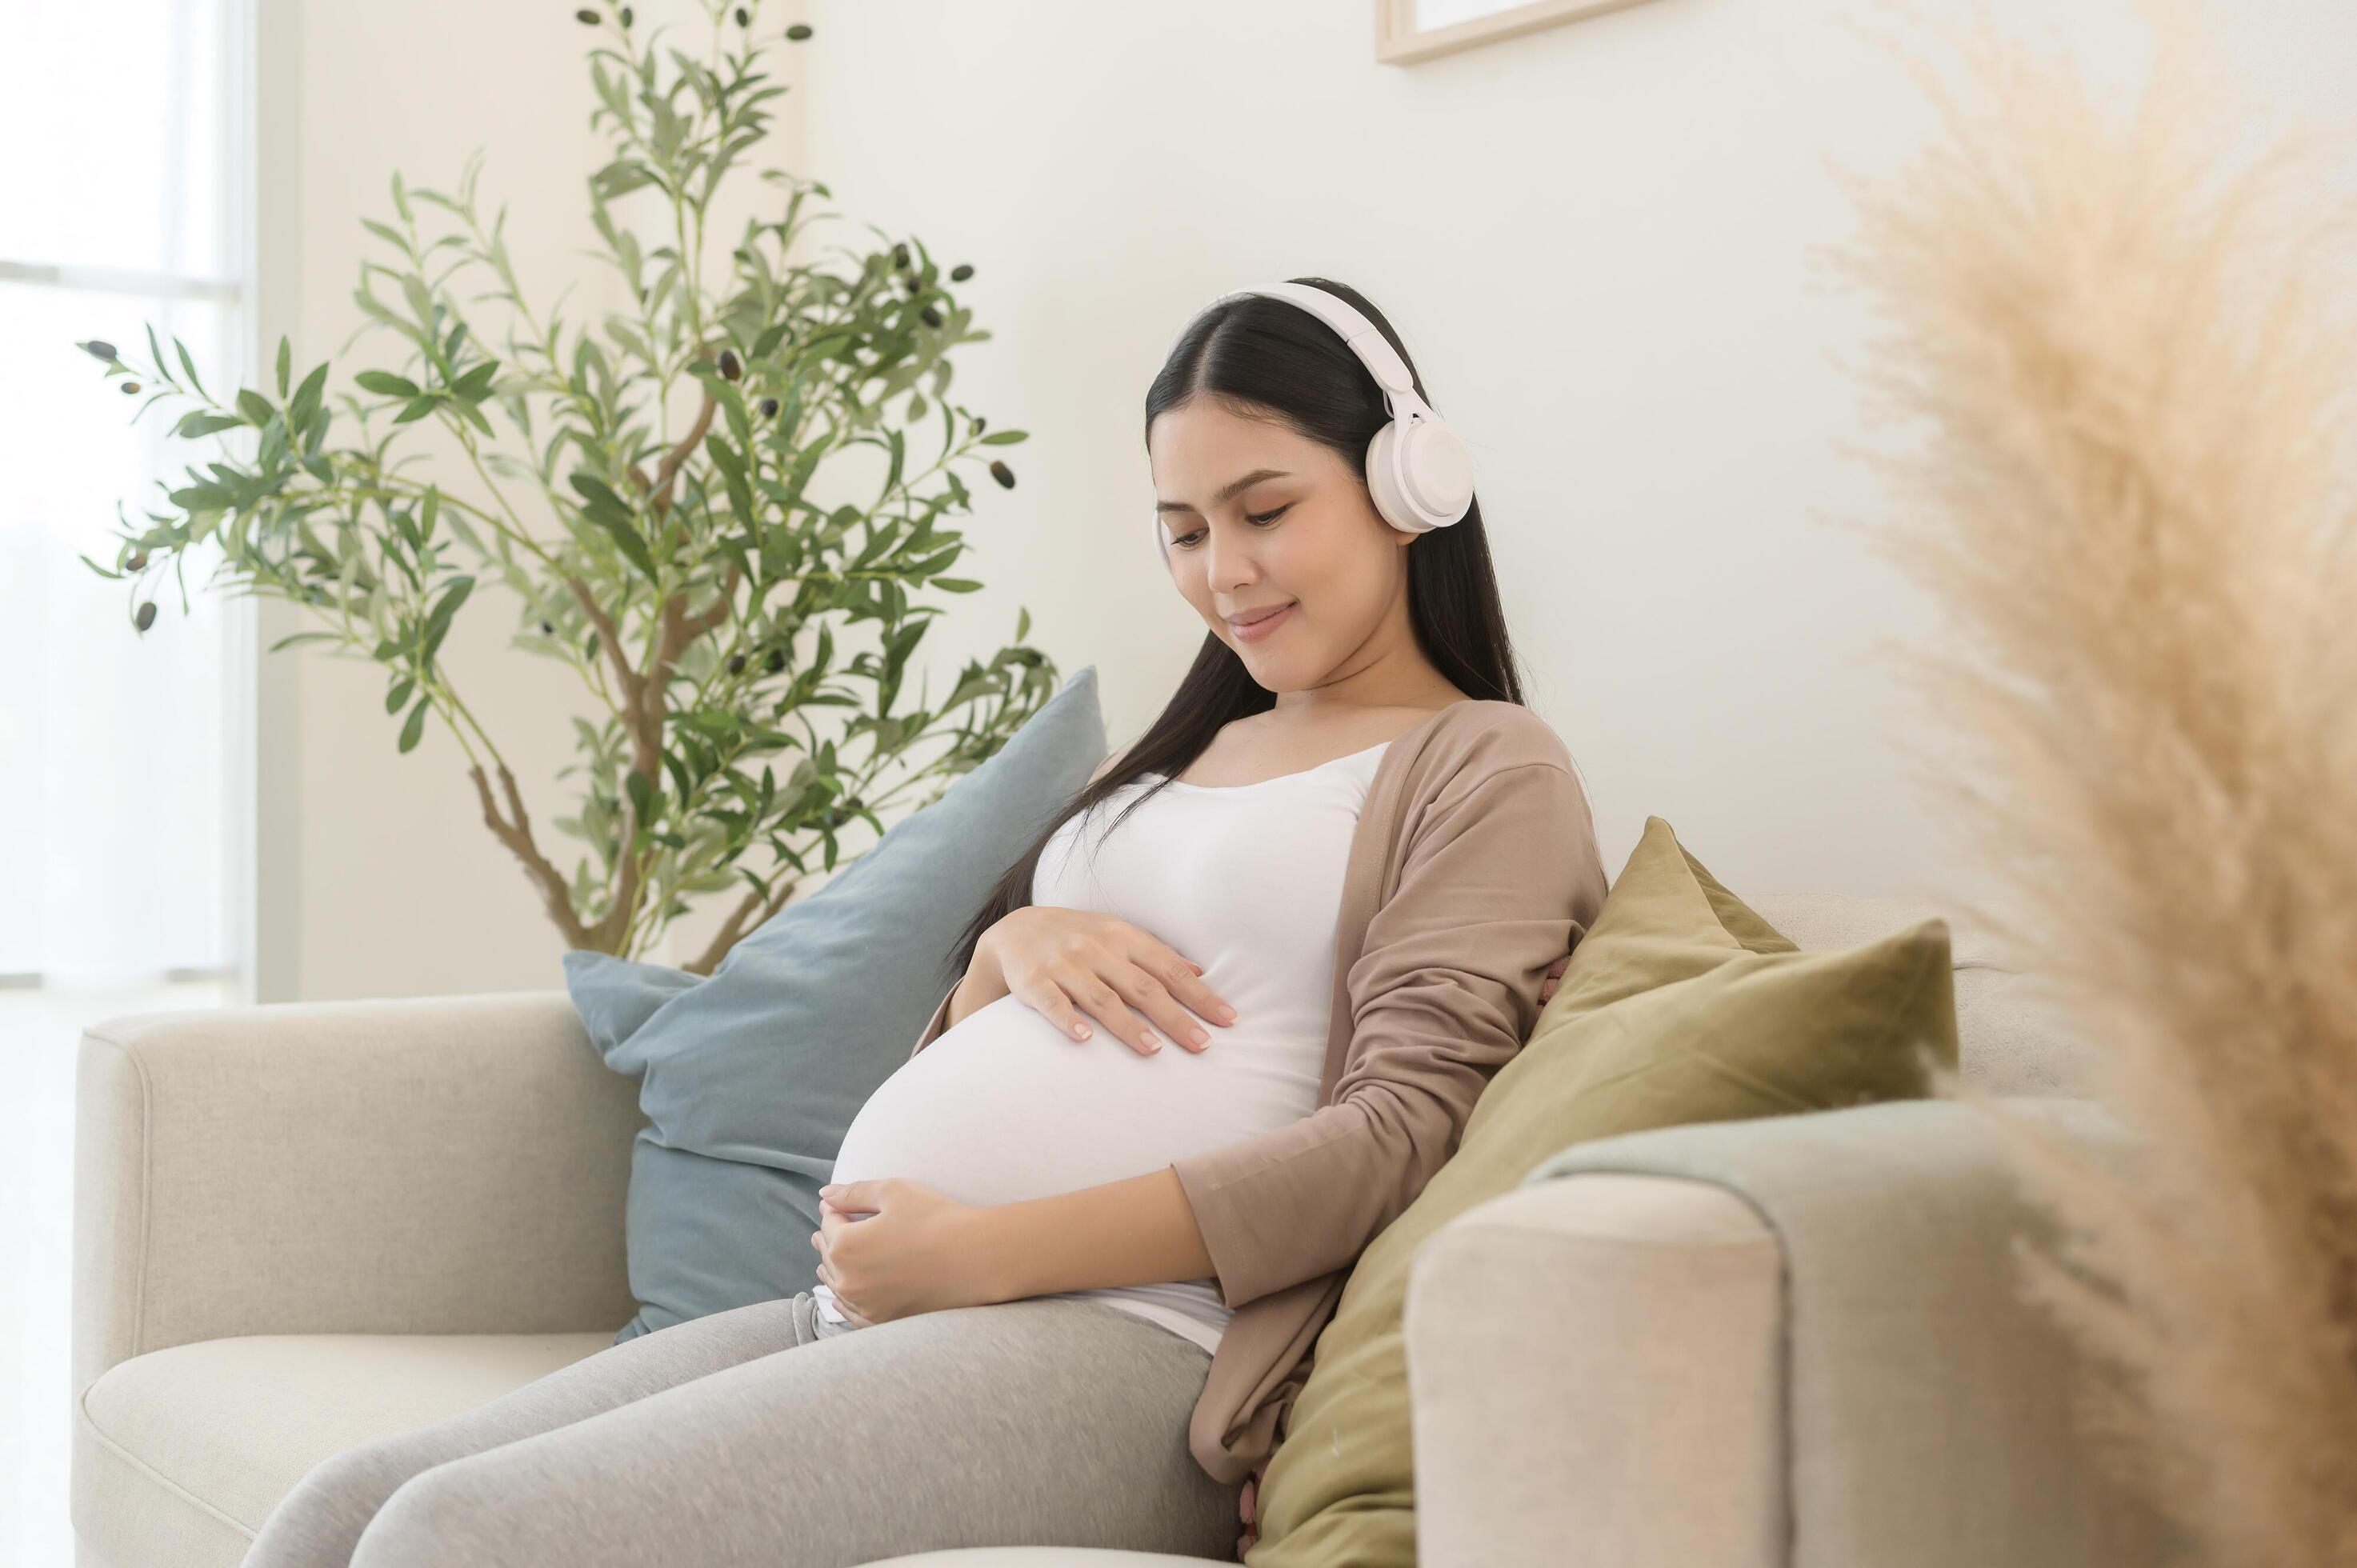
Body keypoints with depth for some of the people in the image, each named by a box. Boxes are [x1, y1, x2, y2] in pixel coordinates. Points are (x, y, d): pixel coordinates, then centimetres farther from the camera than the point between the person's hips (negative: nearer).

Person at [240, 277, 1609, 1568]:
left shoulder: (1486, 768, 4)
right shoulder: (1179, 756, 27)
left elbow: (1402, 1128, -11)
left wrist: (974, 1251, -15)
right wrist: (1010, 941, 2)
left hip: (1120, 1344, -8)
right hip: (854, 1312, 8)